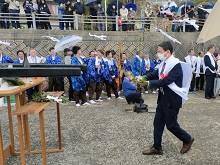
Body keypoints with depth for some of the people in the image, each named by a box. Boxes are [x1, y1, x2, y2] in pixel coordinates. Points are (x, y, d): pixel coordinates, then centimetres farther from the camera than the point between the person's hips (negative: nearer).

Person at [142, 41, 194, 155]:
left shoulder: (176, 65, -21)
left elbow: (165, 81, -26)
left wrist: (149, 83, -20)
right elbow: (155, 74, 7)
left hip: (172, 99, -8)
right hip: (163, 98, 8)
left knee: (171, 124, 5)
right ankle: (157, 148, 24)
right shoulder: (164, 63, 3)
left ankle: (187, 139, 34)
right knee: (158, 122, 11)